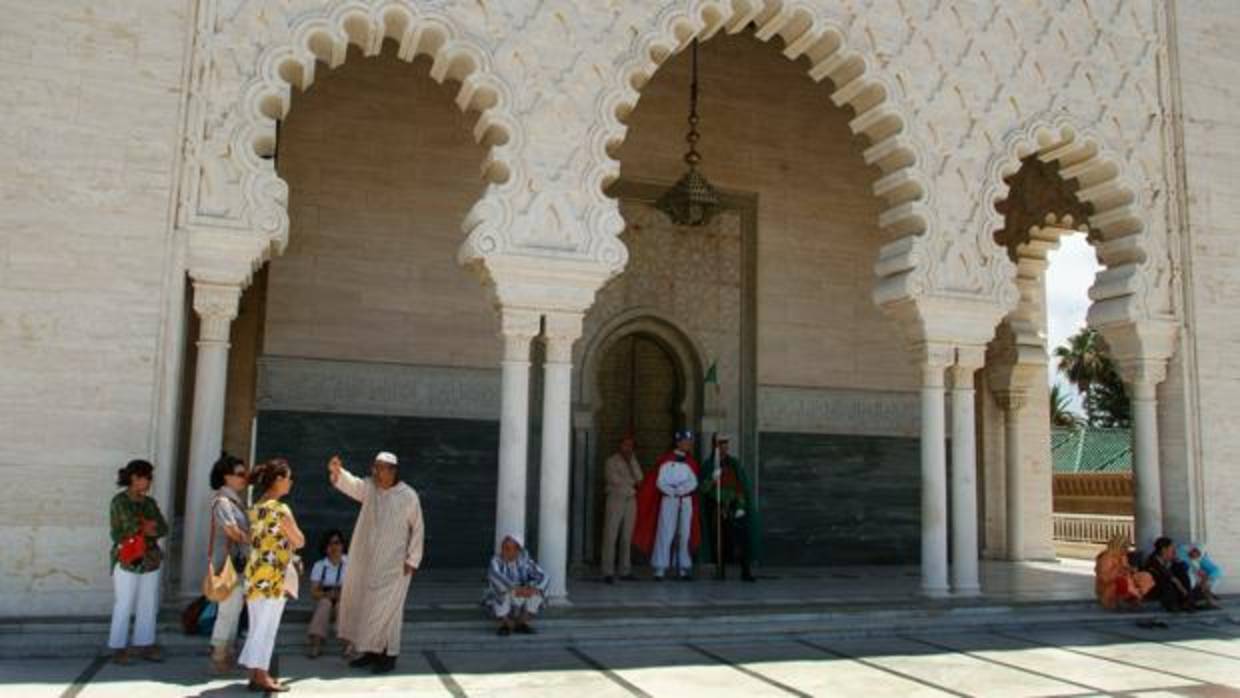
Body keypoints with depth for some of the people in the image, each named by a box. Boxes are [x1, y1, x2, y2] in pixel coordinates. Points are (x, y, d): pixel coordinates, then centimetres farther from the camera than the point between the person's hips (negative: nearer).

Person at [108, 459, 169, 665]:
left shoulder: (149, 502, 11)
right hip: (127, 562, -5)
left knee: (148, 607, 8)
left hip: (150, 561, 6)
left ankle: (145, 645, 17)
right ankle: (118, 648, 9)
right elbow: (116, 534, -9)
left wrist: (151, 531, -11)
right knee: (123, 607, -1)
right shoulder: (119, 502, -5)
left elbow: (163, 528, 8)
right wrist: (142, 530, -12)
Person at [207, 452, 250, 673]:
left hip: (239, 564, 9)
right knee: (228, 612, -4)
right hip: (229, 563, -9)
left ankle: (226, 658, 22)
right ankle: (219, 660, 4)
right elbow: (232, 530, -20)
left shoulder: (237, 500, 15)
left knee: (233, 612, 14)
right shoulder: (223, 501, -12)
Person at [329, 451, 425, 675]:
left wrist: (413, 559, -6)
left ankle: (389, 655, 8)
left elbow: (417, 528, -3)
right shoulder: (369, 487, 0)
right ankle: (370, 650, 24)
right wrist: (337, 471, -42)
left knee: (388, 608, -3)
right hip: (366, 560, 5)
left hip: (393, 564, -5)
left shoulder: (408, 496, -9)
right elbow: (351, 484, -20)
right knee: (362, 604, 10)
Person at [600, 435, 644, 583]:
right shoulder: (611, 461, 3)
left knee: (627, 538, 4)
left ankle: (625, 571, 8)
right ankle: (608, 572, -9)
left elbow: (639, 478, 2)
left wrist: (631, 461, -2)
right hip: (616, 499, -5)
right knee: (611, 536, -9)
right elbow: (614, 479, -10)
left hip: (631, 501, 5)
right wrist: (632, 483, -2)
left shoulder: (633, 461, 18)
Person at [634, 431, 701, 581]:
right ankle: (660, 568, -5)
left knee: (685, 534, 5)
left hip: (686, 501, 4)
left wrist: (681, 489, -14)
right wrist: (673, 492, -15)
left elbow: (693, 482, 1)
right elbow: (660, 481, -5)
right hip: (668, 499, -4)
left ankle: (684, 568, 11)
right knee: (665, 533, -7)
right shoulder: (665, 460, -2)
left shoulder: (691, 462, 9)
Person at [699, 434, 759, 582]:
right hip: (717, 510, -1)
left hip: (735, 510, 1)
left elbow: (744, 487, 6)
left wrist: (742, 507, -3)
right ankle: (720, 570, 12)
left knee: (742, 541, -8)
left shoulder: (735, 464, 6)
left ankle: (746, 572, -4)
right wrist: (712, 479, -22)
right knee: (720, 542, 0)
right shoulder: (708, 466, 2)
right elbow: (703, 488, -4)